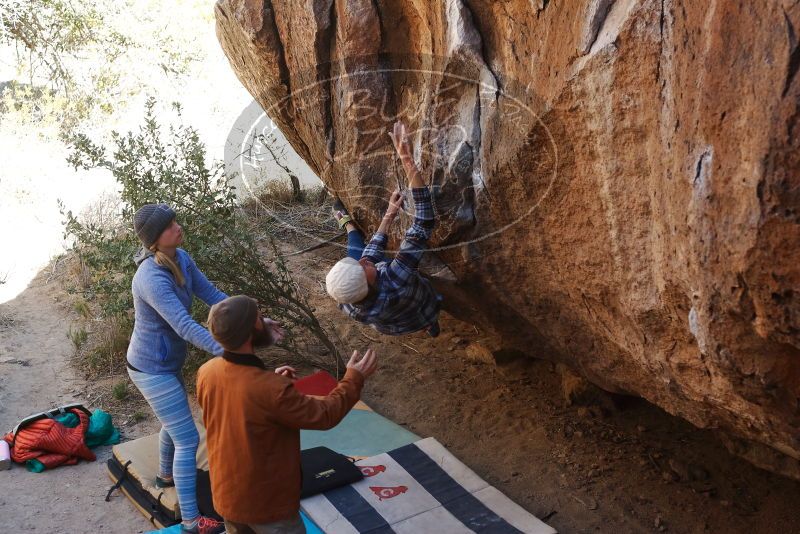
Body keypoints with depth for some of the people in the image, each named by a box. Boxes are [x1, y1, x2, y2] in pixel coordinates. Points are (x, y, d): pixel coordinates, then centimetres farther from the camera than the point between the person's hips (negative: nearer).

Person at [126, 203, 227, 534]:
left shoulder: (181, 258, -6)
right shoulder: (153, 279, -33)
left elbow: (210, 294, -1)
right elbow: (185, 327, -40)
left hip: (165, 363, 9)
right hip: (153, 370, -9)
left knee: (174, 423, 31)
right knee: (188, 440, -2)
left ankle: (167, 476, 58)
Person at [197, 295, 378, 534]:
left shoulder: (206, 373, -13)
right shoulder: (272, 391, -33)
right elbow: (325, 415, -18)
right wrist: (355, 378, -6)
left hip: (225, 494, 7)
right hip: (266, 503, -6)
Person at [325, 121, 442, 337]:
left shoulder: (347, 304, -38)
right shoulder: (396, 277, -54)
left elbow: (368, 255, -18)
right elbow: (424, 224, -52)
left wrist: (388, 216, -10)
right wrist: (408, 161, -54)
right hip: (422, 315, -3)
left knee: (355, 250, 18)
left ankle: (347, 223, 48)